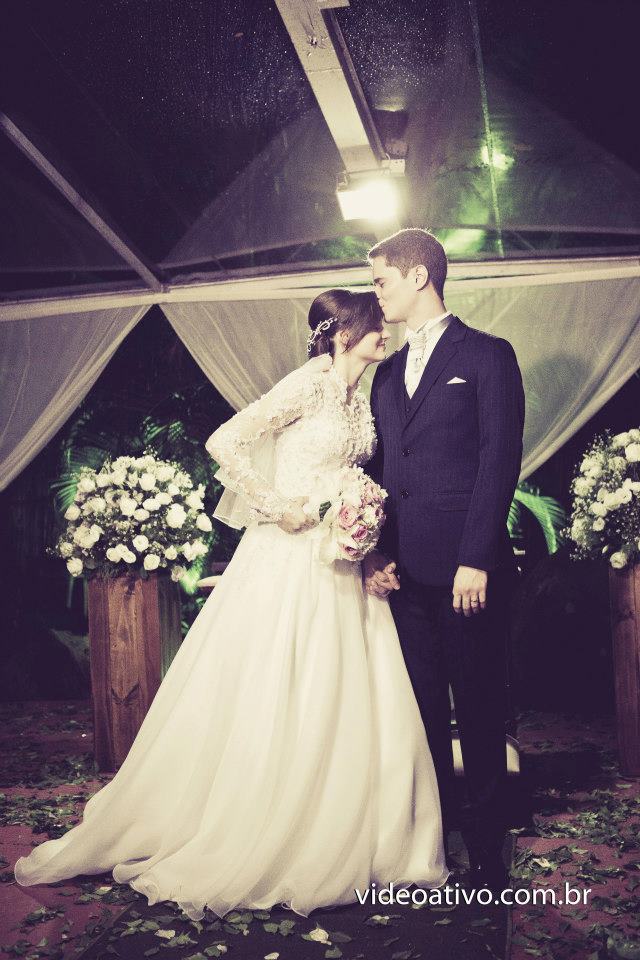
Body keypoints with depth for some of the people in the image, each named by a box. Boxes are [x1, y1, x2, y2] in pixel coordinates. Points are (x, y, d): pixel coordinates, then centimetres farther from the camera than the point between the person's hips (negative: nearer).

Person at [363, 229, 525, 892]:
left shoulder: (488, 356, 0)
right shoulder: (386, 373, 18)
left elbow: (501, 459, -8)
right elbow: (380, 470, 15)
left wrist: (476, 559, -15)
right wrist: (377, 554, 3)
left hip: (467, 566, -5)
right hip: (406, 567, 5)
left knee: (479, 709, 3)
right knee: (422, 707, 11)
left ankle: (486, 850, 17)